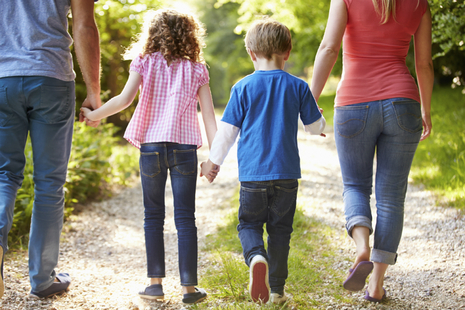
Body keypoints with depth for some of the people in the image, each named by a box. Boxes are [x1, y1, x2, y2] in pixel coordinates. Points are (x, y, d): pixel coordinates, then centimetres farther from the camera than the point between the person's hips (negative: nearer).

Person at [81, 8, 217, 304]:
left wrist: (94, 114, 7)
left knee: (153, 216, 11)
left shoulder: (145, 62, 4)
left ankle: (156, 282, 10)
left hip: (151, 146, 0)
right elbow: (209, 113, 2)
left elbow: (125, 99, -7)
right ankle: (190, 286, 5)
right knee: (185, 218, 4)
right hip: (185, 147, 0)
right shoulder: (197, 69, 7)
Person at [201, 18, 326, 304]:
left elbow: (227, 130, 2)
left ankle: (256, 256, -19)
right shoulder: (298, 87, 1)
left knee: (249, 223, 13)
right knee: (280, 229, 11)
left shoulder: (243, 87, -1)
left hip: (252, 173, -1)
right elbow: (316, 127, 9)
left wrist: (214, 161, 15)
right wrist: (321, 124, 33)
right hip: (286, 173, 1)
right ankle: (276, 289, 14)